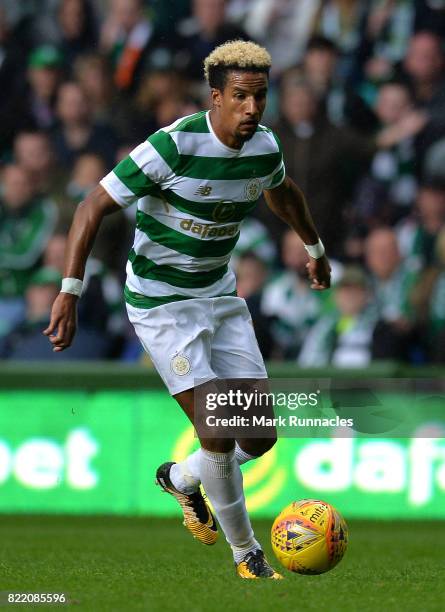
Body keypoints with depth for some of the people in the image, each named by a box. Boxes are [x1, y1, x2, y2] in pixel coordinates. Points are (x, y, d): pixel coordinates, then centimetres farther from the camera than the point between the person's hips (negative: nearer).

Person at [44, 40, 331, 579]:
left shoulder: (264, 146, -4)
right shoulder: (174, 146, -24)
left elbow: (281, 191, 22)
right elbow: (93, 207, -21)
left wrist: (314, 247, 37)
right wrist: (69, 293, -26)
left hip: (220, 296, 6)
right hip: (161, 306, -6)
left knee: (261, 436, 2)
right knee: (219, 432, -13)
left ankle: (182, 478, 34)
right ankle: (246, 555, 6)